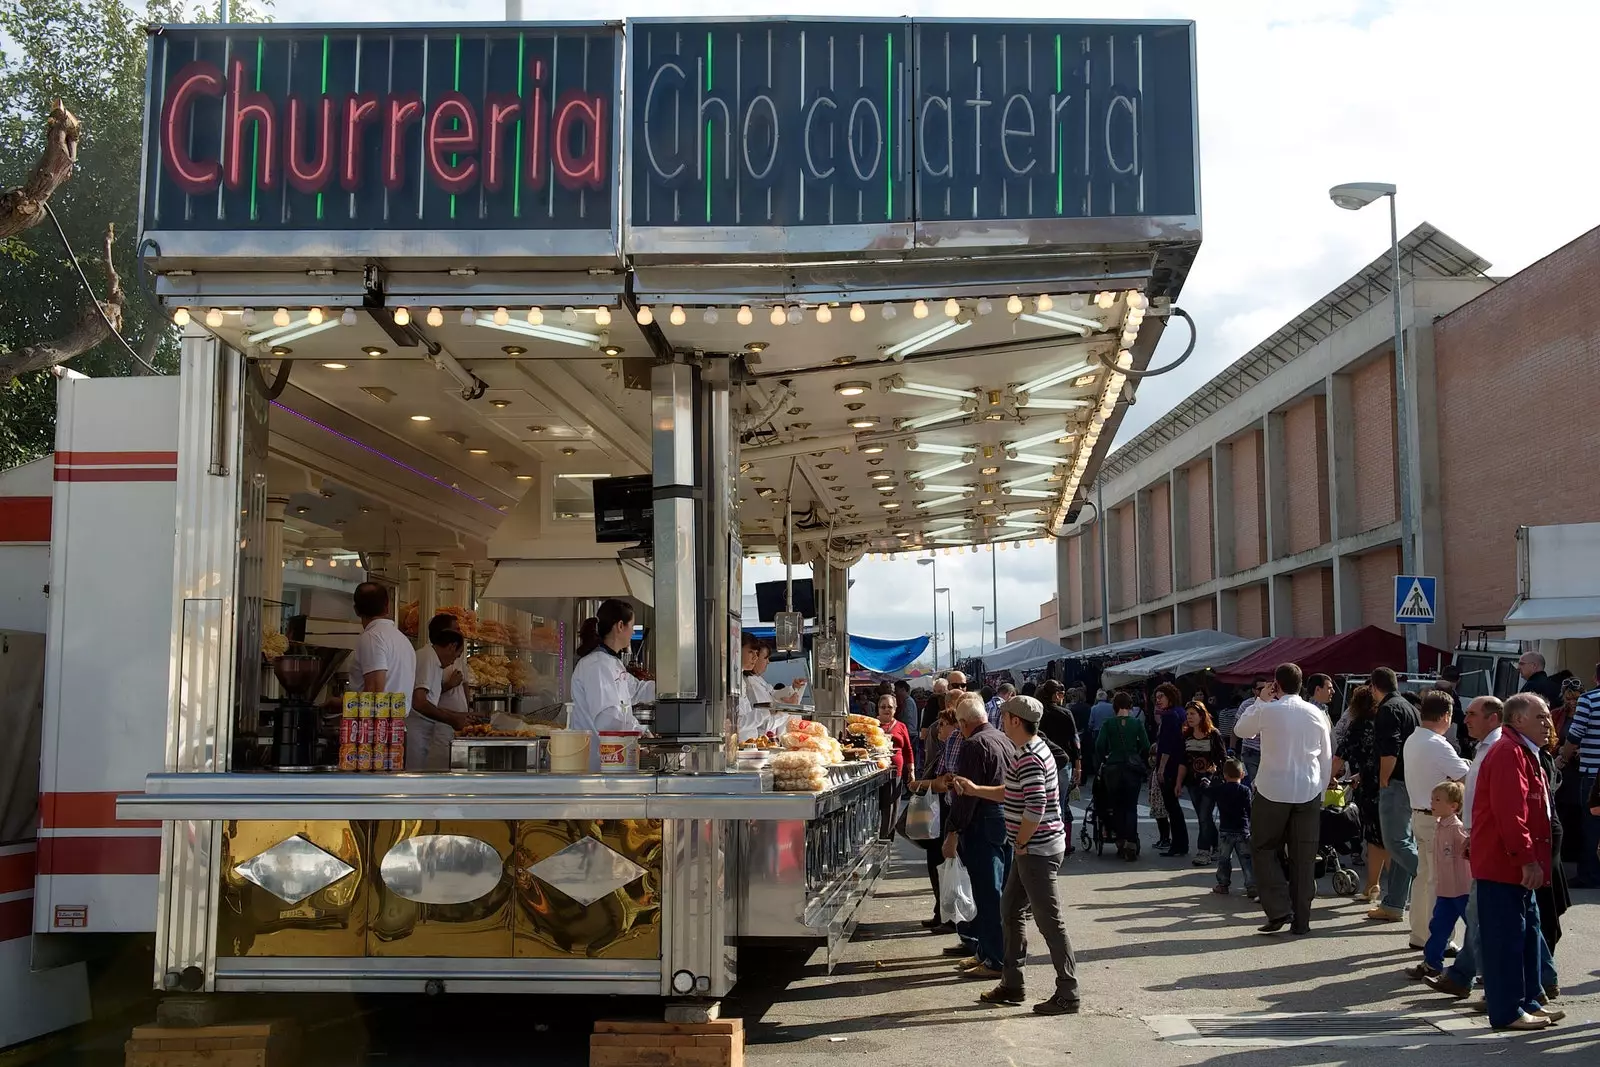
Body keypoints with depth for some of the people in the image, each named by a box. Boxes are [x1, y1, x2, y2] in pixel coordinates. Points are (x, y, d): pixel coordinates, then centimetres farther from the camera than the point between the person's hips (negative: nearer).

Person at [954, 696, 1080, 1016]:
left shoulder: (1029, 759, -21)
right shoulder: (1029, 752, 13)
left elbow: (1035, 808, -28)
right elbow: (1012, 794, 23)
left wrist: (1021, 843, -16)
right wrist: (975, 790, 22)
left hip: (1037, 850, -11)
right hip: (1031, 849, 11)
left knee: (1049, 921, -4)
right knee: (1011, 911, 17)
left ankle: (1067, 994, 2)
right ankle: (1011, 985, 26)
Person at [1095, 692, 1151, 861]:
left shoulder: (1108, 723, 0)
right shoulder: (1137, 723, 1)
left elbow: (1099, 746, -6)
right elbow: (1146, 746, -2)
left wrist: (1098, 765, 3)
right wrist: (1139, 760, 13)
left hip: (1113, 769, 0)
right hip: (1133, 769, 0)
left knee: (1117, 808, 12)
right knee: (1131, 807, 2)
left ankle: (1121, 843, 10)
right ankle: (1131, 845, -12)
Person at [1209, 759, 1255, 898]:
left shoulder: (1218, 789, -2)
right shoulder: (1245, 791, -8)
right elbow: (1250, 810, -8)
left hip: (1225, 830, 1)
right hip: (1243, 830, -1)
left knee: (1223, 859, 13)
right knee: (1247, 860, 3)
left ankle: (1223, 884, 16)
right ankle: (1252, 886, -2)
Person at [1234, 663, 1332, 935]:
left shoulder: (1266, 710, -8)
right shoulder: (1316, 714, 3)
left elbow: (1240, 729, 11)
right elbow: (1327, 757, 8)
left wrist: (1259, 702, 19)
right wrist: (1320, 791, 18)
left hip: (1272, 790, -3)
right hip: (1308, 791, 3)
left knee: (1264, 849, 10)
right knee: (1304, 856, 8)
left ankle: (1278, 910, -3)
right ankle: (1301, 920, 11)